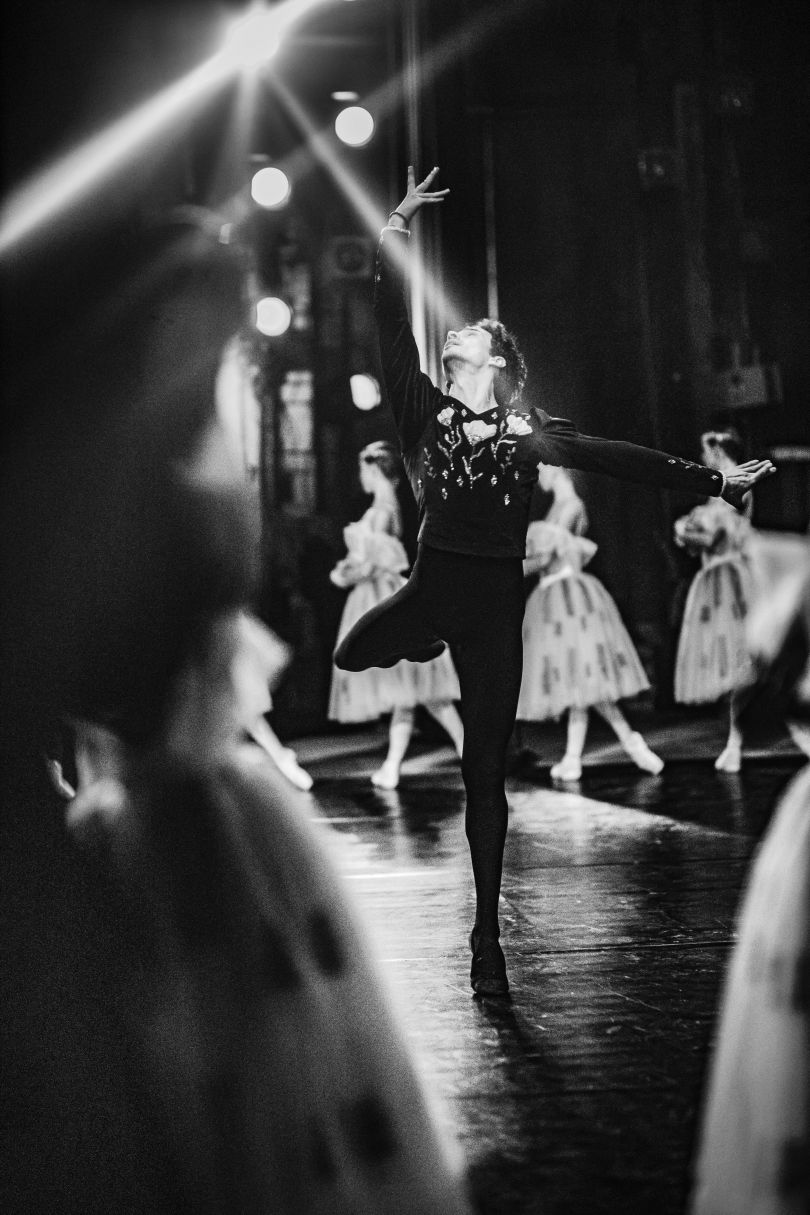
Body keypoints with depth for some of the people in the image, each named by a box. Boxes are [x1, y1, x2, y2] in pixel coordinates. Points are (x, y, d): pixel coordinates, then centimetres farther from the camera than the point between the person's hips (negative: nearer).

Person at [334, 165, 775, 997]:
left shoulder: (529, 431, 6)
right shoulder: (424, 411, 5)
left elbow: (618, 459, 6)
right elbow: (391, 323, -1)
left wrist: (715, 482, 5)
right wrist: (395, 228, -4)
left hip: (494, 602, -2)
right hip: (430, 587, 2)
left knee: (486, 774, 0)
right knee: (351, 655, -18)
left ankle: (487, 938, 10)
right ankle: (427, 647, 18)